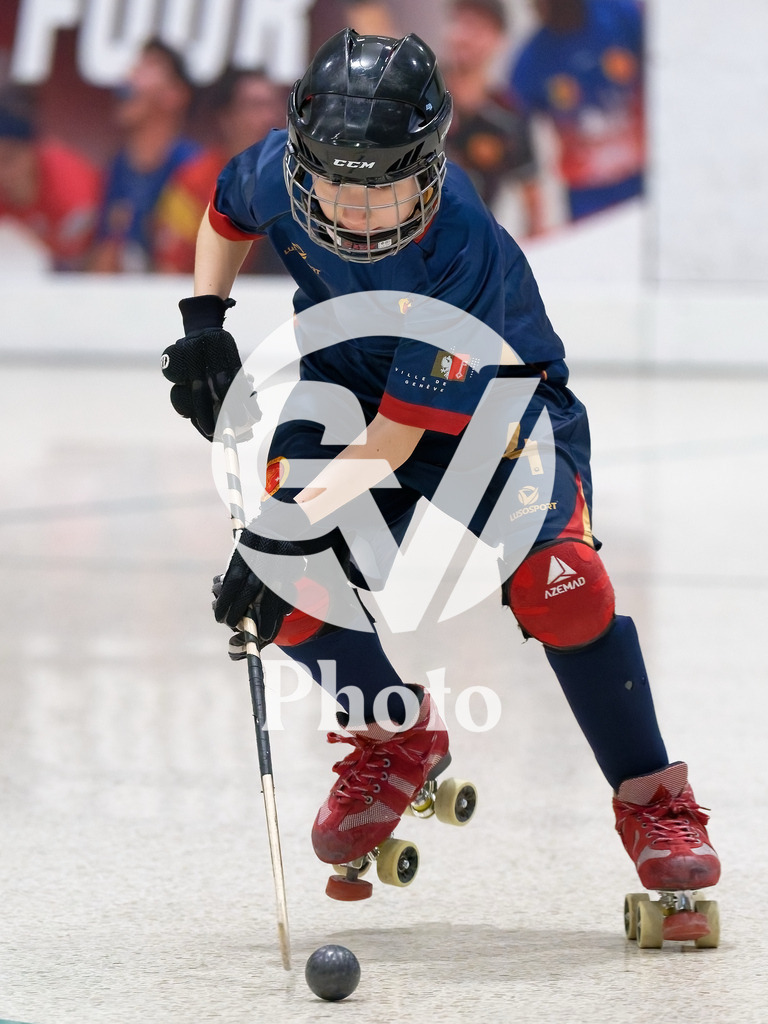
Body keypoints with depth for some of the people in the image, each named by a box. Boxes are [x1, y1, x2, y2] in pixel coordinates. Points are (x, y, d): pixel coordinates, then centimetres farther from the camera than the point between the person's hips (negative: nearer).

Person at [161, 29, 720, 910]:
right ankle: (396, 737, 14)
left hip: (493, 398, -5)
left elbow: (397, 437, -36)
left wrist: (295, 522, -43)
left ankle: (652, 803, -9)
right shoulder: (278, 174, -23)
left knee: (552, 577, -25)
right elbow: (226, 213, 6)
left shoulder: (464, 251, -37)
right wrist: (204, 321, -6)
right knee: (285, 584, -15)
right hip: (349, 381, 5)